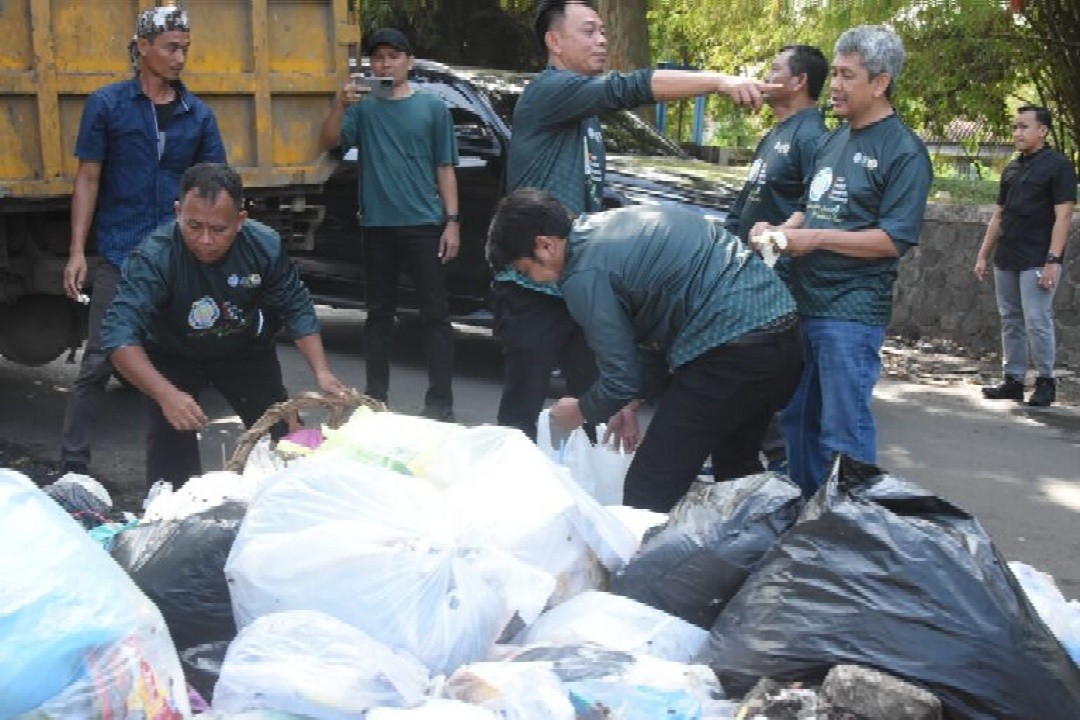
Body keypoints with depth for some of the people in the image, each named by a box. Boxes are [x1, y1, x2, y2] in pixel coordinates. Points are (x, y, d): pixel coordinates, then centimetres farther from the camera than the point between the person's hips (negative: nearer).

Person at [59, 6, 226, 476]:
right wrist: (77, 252, -8)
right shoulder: (107, 104, 1)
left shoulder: (199, 114, 7)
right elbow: (88, 179, 0)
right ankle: (72, 465, 5)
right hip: (120, 256, -3)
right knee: (98, 363, -3)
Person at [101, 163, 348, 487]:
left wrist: (321, 372, -23)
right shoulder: (154, 257, -36)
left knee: (283, 434, 5)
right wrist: (165, 394, -53)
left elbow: (297, 310, -13)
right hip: (174, 358, -2)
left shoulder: (264, 245, -25)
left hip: (244, 351, 3)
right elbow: (119, 335, -42)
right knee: (171, 444, -16)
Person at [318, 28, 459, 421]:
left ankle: (440, 401, 1)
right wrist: (340, 104, -21)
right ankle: (376, 396, 18)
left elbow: (444, 168, 5)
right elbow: (330, 141, -5)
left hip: (424, 224, -2)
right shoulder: (363, 108, 8)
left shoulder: (432, 107, 5)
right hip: (377, 226, 2)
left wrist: (452, 220, -3)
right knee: (379, 313, 10)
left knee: (435, 313, -1)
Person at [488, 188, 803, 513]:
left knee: (649, 496, -2)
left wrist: (581, 411, 15)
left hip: (729, 351, -10)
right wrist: (631, 400, 26)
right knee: (738, 470, 26)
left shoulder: (583, 276, -10)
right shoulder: (618, 220, 18)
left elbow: (621, 378, -5)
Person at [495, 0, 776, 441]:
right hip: (533, 289, -9)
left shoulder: (583, 108, 18)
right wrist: (719, 81, -33)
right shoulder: (549, 90, -13)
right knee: (523, 410, -1)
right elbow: (629, 89, -28)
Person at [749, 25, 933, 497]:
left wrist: (816, 238, -17)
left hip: (852, 312, -8)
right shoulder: (833, 141, 15)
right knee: (797, 422, 16)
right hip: (803, 302, 8)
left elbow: (895, 240, -15)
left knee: (844, 431, -3)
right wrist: (779, 231, 3)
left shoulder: (903, 151, -9)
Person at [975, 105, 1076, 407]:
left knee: (1037, 321, -7)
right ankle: (1013, 380, 16)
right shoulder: (1012, 169, 15)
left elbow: (1063, 217, -12)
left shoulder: (1058, 165, -6)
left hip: (1037, 261, -7)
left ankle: (1045, 381, 6)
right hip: (1006, 259, 7)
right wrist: (983, 255, 14)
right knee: (1011, 321, 9)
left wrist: (1052, 261, -19)